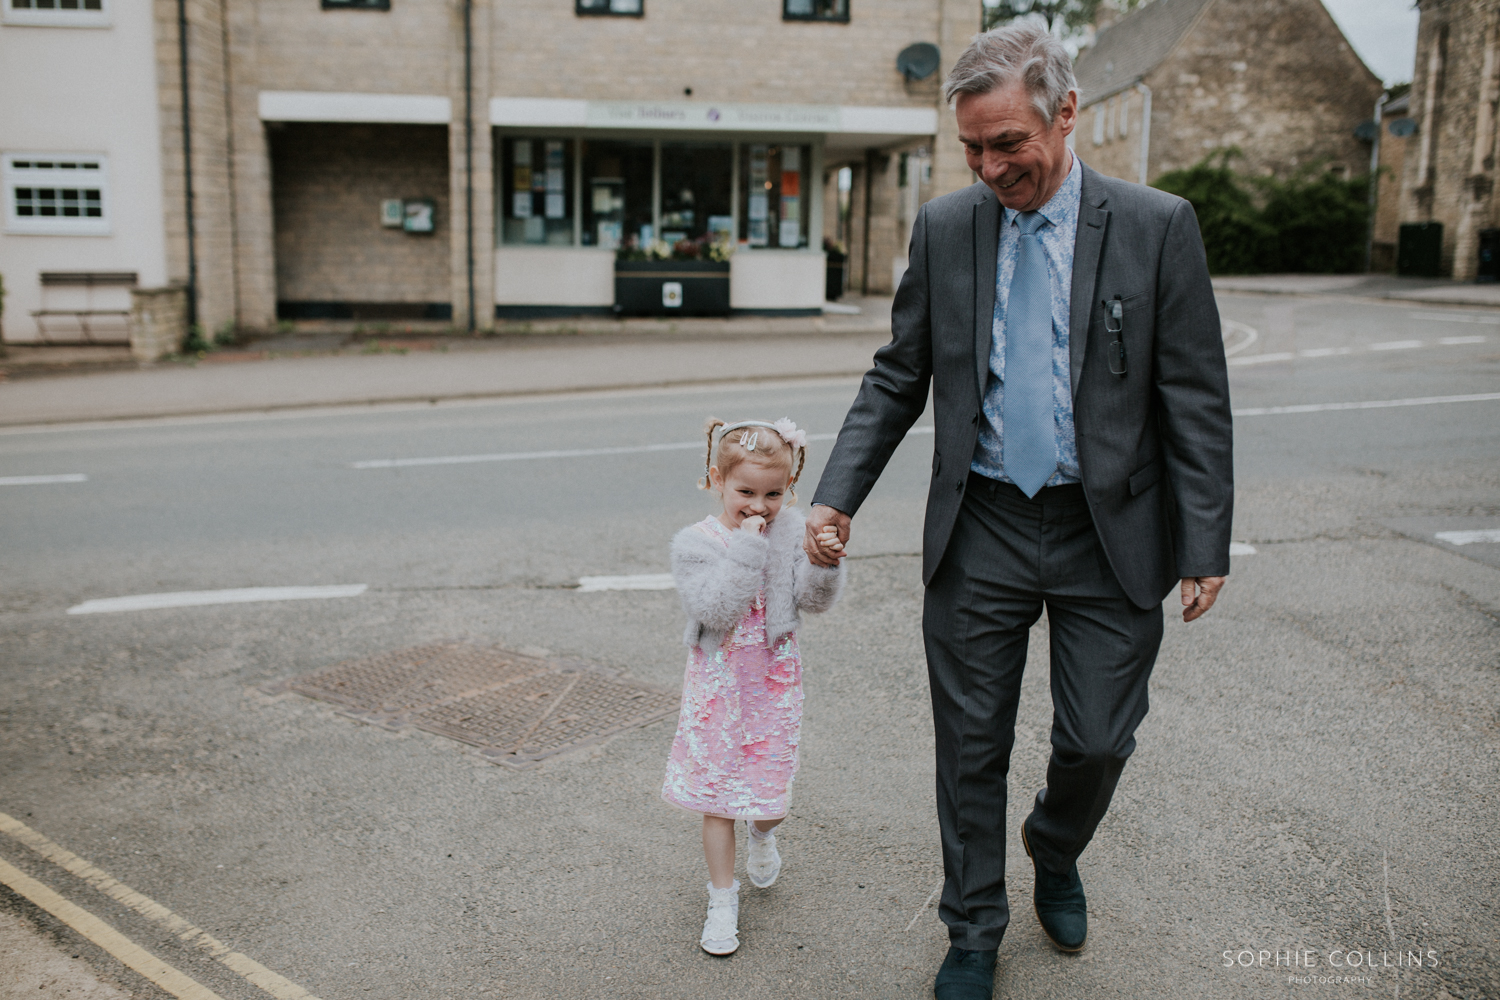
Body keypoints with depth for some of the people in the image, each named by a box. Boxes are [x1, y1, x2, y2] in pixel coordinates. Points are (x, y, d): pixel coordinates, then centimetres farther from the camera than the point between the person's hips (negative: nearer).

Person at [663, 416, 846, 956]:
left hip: (774, 678, 2)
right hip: (718, 682, -2)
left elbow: (816, 599, -9)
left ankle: (761, 833, 46)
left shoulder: (791, 531, -3)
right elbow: (716, 610, -23)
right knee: (716, 793, 6)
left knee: (769, 786, 9)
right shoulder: (695, 542, -11)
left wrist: (824, 563, -29)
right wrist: (746, 548, -27)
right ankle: (723, 898, 23)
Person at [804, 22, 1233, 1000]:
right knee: (972, 747, 9)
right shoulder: (944, 229, 1)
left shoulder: (1158, 227, -6)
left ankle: (1056, 854, 43)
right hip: (981, 528, 2)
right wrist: (836, 497, -6)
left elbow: (1196, 400, -4)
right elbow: (897, 380, 5)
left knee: (1097, 741, 7)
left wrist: (1204, 545, -7)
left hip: (1108, 534, -1)